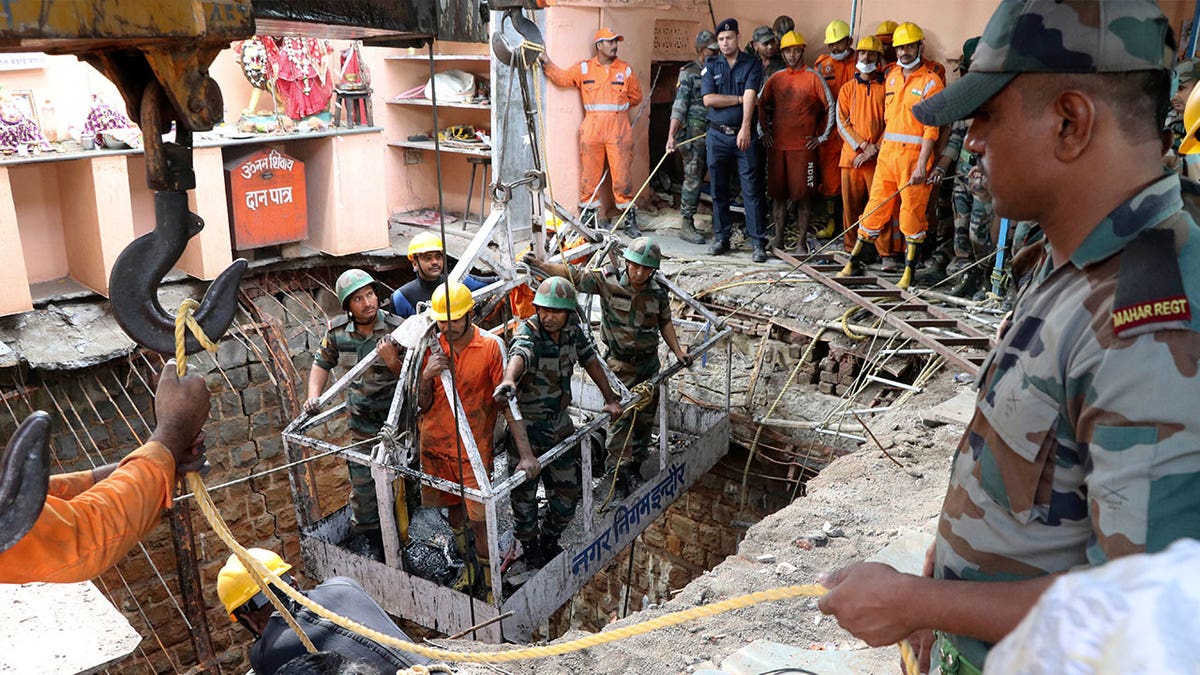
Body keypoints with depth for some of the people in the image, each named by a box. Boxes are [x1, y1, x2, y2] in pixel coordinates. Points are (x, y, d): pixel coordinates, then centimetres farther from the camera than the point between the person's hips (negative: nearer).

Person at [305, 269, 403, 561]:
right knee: (361, 481, 7)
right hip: (361, 417, 3)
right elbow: (322, 362, 11)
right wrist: (314, 396, -3)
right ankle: (364, 537, 27)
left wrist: (392, 361, -34)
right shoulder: (338, 330, -8)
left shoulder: (397, 328, -19)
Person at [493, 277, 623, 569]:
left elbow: (590, 360, 10)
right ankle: (529, 546, 30)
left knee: (568, 488, 14)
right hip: (527, 426, -6)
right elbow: (519, 355, -49)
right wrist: (508, 381, -71)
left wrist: (610, 399, 14)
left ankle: (550, 541, 38)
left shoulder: (572, 331, -5)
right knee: (524, 492, 4)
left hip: (560, 422, 6)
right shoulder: (527, 335, -25)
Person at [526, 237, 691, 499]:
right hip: (620, 364, -4)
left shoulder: (658, 293, -4)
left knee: (645, 417, 13)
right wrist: (540, 265, -26)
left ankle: (635, 464, 31)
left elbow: (665, 322, 11)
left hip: (649, 362, 4)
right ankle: (617, 470, 4)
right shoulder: (608, 283, -15)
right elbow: (573, 275, -17)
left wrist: (678, 351, 3)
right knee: (620, 417, -9)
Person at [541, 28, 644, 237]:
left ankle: (629, 219, 5)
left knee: (622, 175, -3)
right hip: (592, 128, 0)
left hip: (619, 129, 0)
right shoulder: (584, 68, 9)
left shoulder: (625, 70, 11)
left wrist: (617, 104, 6)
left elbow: (636, 96, 15)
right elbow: (562, 78, 2)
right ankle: (587, 217, 13)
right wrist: (547, 62, -9)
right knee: (589, 175, 3)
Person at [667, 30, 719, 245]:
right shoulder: (688, 73, -3)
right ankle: (686, 225, 0)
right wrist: (671, 135, -21)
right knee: (693, 178, -6)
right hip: (695, 131, -6)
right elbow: (679, 106, -11)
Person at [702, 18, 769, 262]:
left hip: (744, 135, -2)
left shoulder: (753, 64, 2)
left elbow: (751, 95, -13)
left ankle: (758, 242, -1)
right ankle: (721, 238, 18)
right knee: (718, 190, 7)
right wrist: (740, 99, -9)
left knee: (752, 191, -3)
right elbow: (708, 99, -5)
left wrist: (746, 127, -26)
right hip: (717, 136, 2)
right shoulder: (711, 65, 8)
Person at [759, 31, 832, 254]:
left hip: (803, 146, -3)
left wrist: (822, 136, 1)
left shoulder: (813, 77, 1)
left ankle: (802, 241, 4)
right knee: (777, 193, 5)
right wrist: (764, 131, 12)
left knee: (803, 194, -2)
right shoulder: (775, 78, 12)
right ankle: (778, 239, 12)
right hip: (776, 145, 3)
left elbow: (830, 106, 2)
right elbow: (761, 105, 22)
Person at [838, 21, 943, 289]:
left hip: (915, 154, -5)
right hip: (887, 152, 5)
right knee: (875, 208, 8)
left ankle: (909, 272, 8)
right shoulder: (892, 76, 14)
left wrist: (921, 165, -17)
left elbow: (931, 128, -10)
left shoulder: (930, 81, -5)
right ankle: (854, 261, 15)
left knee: (912, 213, 1)